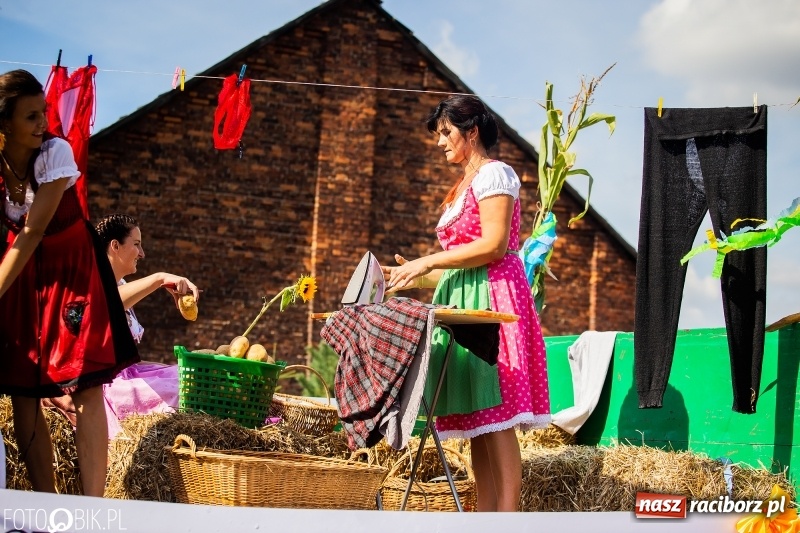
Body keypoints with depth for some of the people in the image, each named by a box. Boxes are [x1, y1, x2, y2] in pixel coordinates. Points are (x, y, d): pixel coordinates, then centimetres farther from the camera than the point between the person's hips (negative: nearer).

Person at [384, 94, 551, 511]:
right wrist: (415, 277, 14)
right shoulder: (463, 187, 25)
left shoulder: (493, 173, -2)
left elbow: (494, 245, -14)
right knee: (475, 420, 3)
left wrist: (428, 262, -12)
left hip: (491, 297, -9)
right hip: (463, 302, 9)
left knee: (494, 417, -13)